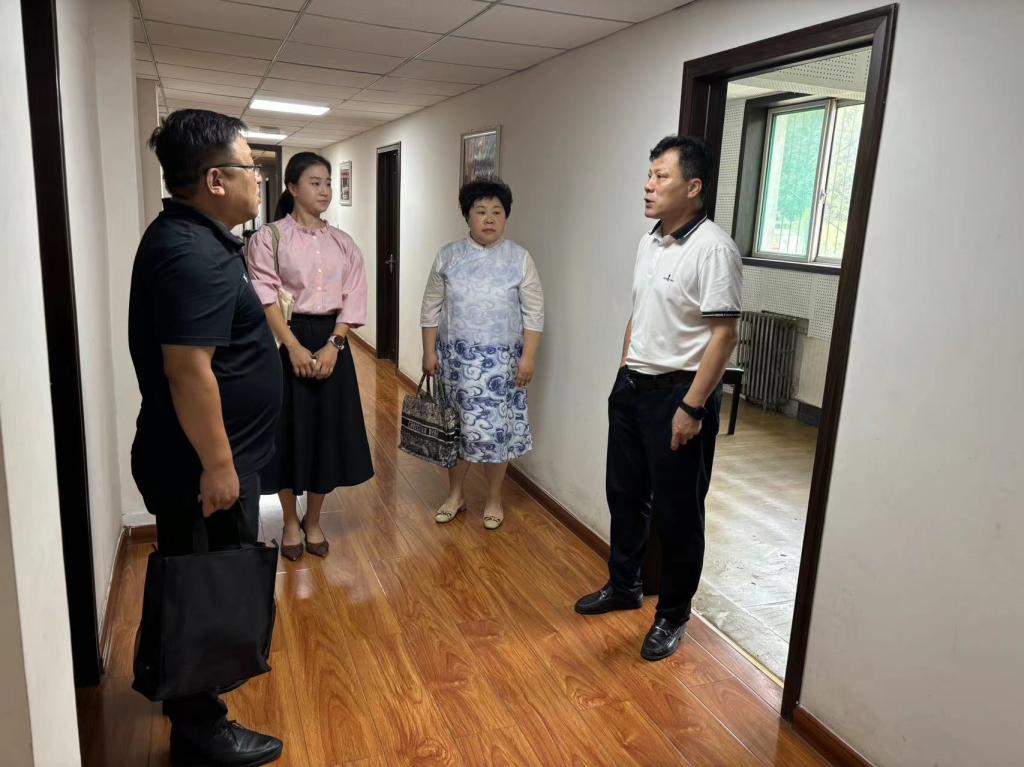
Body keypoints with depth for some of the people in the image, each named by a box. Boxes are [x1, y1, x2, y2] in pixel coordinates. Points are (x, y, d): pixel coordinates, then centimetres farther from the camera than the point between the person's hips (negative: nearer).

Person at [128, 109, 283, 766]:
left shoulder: (192, 237, 10)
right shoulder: (194, 255, -24)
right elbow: (188, 369, -29)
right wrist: (218, 465, -24)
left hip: (190, 457, 10)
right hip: (202, 464, -10)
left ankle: (187, 688, 44)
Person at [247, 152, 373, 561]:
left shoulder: (343, 243, 8)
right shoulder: (269, 238, -3)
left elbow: (353, 300, 2)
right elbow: (267, 299, -11)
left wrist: (332, 346, -10)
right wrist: (295, 347, -19)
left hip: (331, 343, 4)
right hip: (287, 342, -3)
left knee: (327, 431, 8)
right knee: (288, 431, 4)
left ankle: (313, 520, 26)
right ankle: (290, 522, 23)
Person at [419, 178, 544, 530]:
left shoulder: (520, 259, -3)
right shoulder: (448, 255, 1)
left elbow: (533, 313, -3)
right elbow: (432, 308, 4)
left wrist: (528, 356, -9)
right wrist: (430, 352, 0)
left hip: (499, 360, -2)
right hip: (455, 357, 2)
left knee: (495, 428, 2)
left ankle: (494, 499, 21)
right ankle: (455, 494, 28)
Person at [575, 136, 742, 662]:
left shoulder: (712, 248, -17)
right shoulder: (649, 241, 9)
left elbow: (724, 334, -20)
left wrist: (692, 406, -21)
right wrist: (624, 372, 16)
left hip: (678, 392, -8)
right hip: (632, 386, 8)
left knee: (676, 511, 5)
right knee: (625, 492, 19)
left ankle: (672, 615, 23)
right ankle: (623, 585, 39)